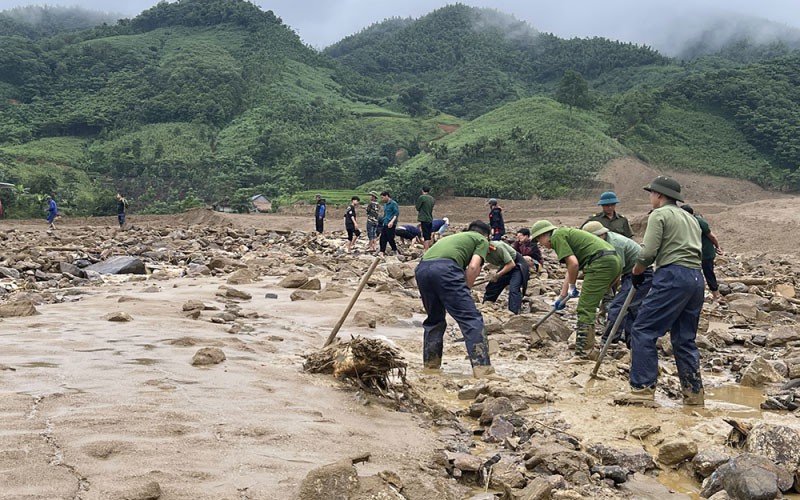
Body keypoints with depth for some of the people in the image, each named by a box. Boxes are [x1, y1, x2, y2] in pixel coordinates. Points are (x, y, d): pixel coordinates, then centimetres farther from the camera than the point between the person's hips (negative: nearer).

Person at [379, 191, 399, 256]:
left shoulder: (393, 203, -8)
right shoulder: (385, 204, 17)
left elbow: (397, 213, -16)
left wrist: (392, 221, -26)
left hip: (391, 225, -8)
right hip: (384, 224, 8)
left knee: (390, 239, -5)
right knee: (383, 239, 0)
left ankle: (395, 251, 12)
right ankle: (382, 252, -1)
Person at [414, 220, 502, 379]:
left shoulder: (455, 237, 41)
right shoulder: (482, 240, 23)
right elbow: (473, 267, 4)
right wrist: (464, 293, 13)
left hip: (421, 269, 7)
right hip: (445, 268, -7)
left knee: (435, 319, 24)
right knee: (471, 318, -4)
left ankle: (430, 366, 28)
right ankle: (483, 370, -13)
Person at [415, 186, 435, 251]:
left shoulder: (421, 197, -10)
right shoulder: (432, 198, 10)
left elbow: (417, 207, -4)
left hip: (424, 219, -6)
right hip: (430, 219, 7)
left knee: (426, 236, -8)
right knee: (429, 236, 12)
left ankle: (426, 250, -9)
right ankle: (428, 249, 18)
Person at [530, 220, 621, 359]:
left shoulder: (557, 236, -2)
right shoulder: (566, 234, 28)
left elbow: (573, 264, -12)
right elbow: (570, 270, 33)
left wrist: (572, 287, 4)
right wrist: (562, 296, 37)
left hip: (601, 263, -10)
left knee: (585, 310, -7)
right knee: (589, 307, 17)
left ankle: (584, 352, -9)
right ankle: (588, 349, 21)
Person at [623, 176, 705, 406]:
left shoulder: (659, 214, 0)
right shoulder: (690, 217, 26)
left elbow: (648, 253, -11)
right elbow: (697, 251, 22)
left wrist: (637, 272, 7)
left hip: (672, 276, -9)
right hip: (697, 278, 9)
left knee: (643, 331, -7)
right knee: (685, 339, 14)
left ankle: (642, 389, -12)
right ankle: (694, 394, 15)